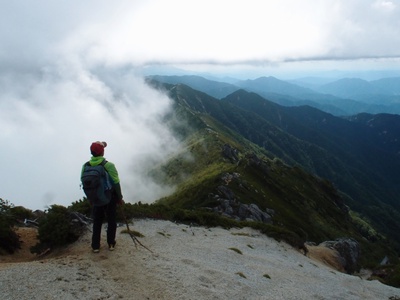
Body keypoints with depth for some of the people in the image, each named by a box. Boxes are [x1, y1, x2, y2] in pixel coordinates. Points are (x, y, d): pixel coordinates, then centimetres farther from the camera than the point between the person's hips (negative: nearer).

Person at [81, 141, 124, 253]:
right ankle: (111, 244, 23)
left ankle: (95, 246, 20)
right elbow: (116, 183, -15)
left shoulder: (85, 166, -8)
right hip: (110, 197, -3)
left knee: (97, 222, 17)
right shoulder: (109, 165, -20)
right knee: (111, 221, 15)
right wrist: (120, 198, -2)